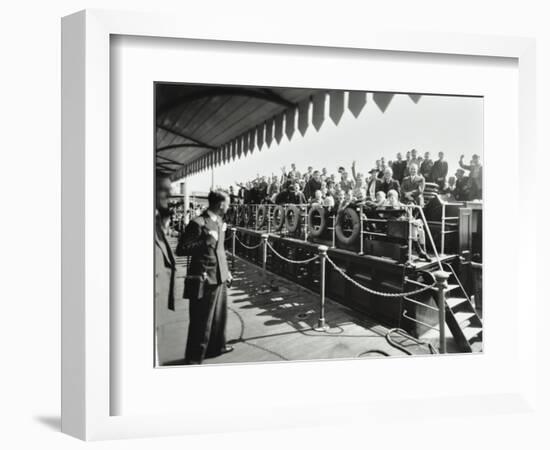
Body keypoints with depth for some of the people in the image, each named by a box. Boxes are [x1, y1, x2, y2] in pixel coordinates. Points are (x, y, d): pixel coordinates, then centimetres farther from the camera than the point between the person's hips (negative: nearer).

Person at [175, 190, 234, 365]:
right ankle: (194, 359, 15)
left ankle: (216, 346, 41)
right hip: (204, 280, -9)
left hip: (220, 278, 9)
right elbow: (181, 250, -17)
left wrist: (226, 271, 21)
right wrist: (206, 242, -24)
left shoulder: (219, 222, 10)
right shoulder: (198, 223, -17)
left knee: (220, 316, 22)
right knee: (201, 322, 1)